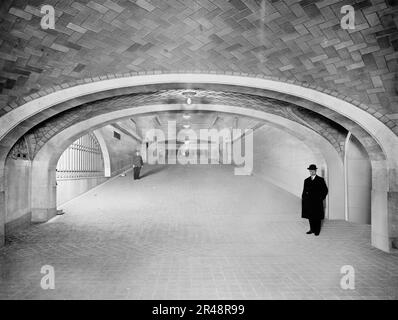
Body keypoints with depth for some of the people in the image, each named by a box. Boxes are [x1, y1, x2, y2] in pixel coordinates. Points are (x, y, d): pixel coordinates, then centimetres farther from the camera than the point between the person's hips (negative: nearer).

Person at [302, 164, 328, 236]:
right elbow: (304, 191, 12)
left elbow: (325, 190, 2)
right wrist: (303, 199, 2)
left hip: (317, 202, -3)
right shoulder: (306, 180, 11)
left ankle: (317, 231, 15)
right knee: (310, 216, 8)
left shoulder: (320, 180, 1)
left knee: (317, 217, 3)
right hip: (309, 202, 3)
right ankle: (312, 229, 20)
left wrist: (321, 198, -4)